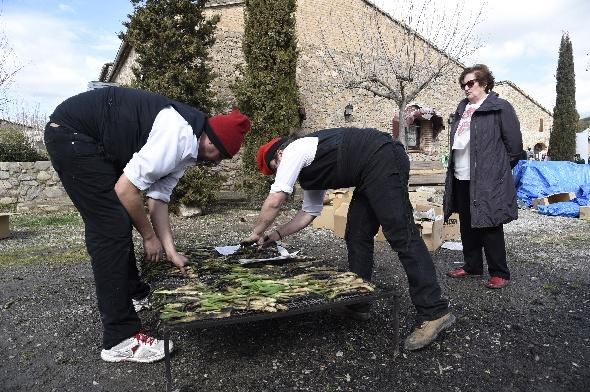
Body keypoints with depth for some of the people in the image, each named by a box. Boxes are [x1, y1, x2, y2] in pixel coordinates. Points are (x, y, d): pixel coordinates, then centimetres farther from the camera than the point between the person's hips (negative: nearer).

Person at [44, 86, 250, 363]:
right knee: (112, 228, -13)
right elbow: (125, 189, -23)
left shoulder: (186, 146, 6)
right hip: (70, 133, -10)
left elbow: (158, 197, 7)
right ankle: (120, 339, -6)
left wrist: (170, 250, 3)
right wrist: (149, 236, -9)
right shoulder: (178, 136, -25)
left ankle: (132, 292, 35)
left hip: (97, 142, 10)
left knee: (119, 221, 16)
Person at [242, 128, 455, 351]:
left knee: (401, 236, -13)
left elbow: (273, 203, -7)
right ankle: (358, 305, 18)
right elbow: (309, 211, 26)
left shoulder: (293, 151, -2)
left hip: (383, 158, -10)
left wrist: (257, 233, 8)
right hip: (372, 174, 10)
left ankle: (434, 313, -9)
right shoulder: (307, 171, 24)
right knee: (357, 237, 10)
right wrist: (277, 234, 24)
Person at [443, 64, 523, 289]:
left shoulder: (500, 108, -6)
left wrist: (500, 169, 2)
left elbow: (514, 144, -6)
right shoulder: (462, 108, 16)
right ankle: (472, 266, 28)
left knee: (489, 226, -1)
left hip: (487, 180, -7)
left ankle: (499, 273, 13)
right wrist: (455, 168, 15)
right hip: (461, 178, 7)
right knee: (467, 225, 14)